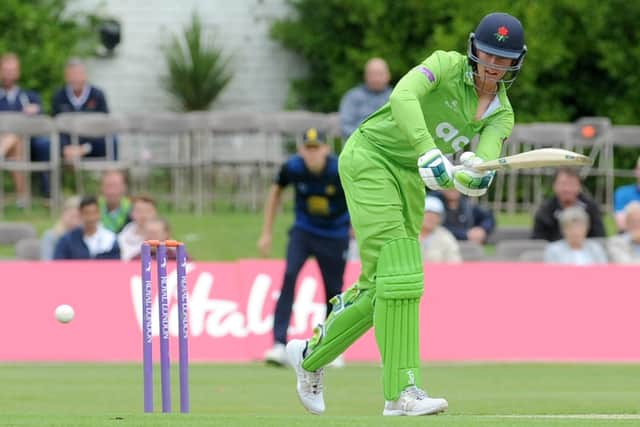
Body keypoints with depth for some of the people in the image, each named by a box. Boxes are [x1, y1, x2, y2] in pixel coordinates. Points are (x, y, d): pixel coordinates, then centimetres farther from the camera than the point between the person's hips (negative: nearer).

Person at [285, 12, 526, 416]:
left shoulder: (501, 116, 1)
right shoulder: (447, 65, -14)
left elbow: (482, 170, -17)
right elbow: (403, 96, -34)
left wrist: (476, 174, -41)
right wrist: (428, 152, -45)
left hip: (410, 182, 7)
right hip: (370, 156, -7)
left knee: (380, 286, 9)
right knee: (399, 273, -18)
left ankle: (311, 355, 31)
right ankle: (402, 391, -22)